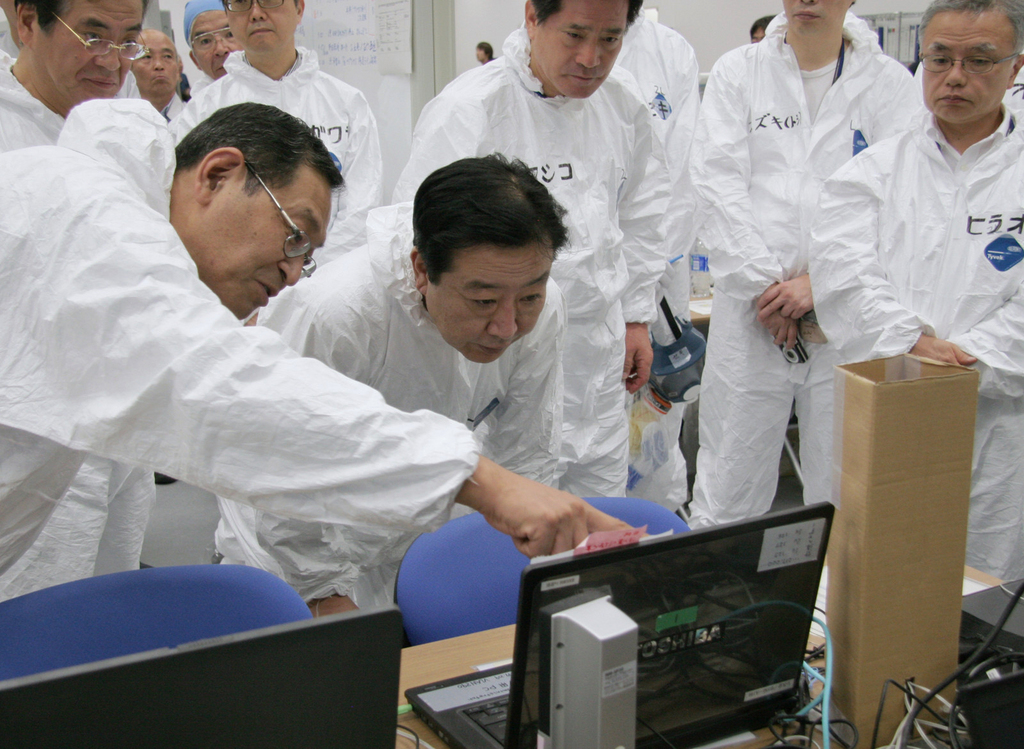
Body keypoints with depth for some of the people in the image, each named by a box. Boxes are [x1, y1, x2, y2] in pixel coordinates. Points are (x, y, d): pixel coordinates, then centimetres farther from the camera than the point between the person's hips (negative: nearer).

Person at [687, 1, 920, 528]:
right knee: (728, 489, 3)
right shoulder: (737, 72, 8)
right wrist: (763, 284, -8)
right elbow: (718, 187, -1)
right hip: (751, 309, 0)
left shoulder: (889, 81, 6)